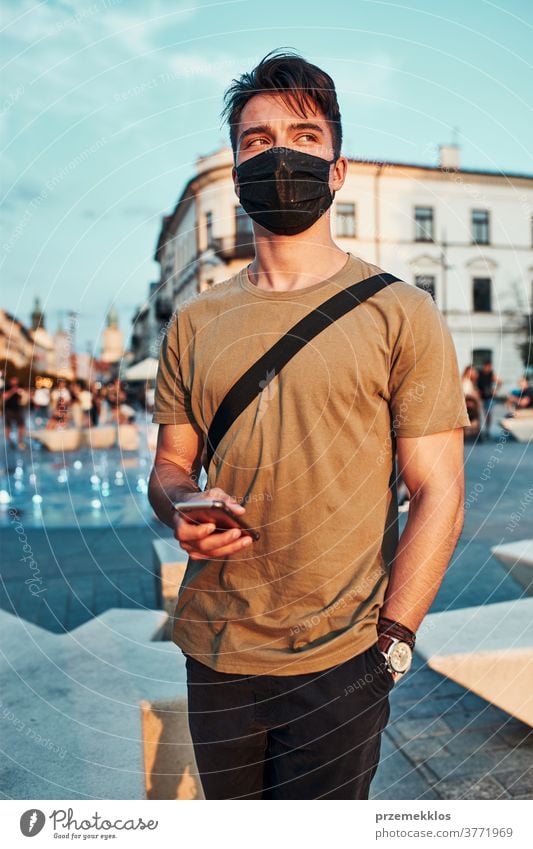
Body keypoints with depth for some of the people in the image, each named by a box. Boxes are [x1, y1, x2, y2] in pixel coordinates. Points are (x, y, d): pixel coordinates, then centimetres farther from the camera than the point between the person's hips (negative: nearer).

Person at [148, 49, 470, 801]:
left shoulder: (400, 315, -5)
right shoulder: (195, 323, 6)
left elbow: (438, 495, -8)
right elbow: (170, 464, 12)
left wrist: (390, 643, -12)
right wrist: (179, 508, -11)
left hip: (340, 661, -3)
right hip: (214, 655, 4)